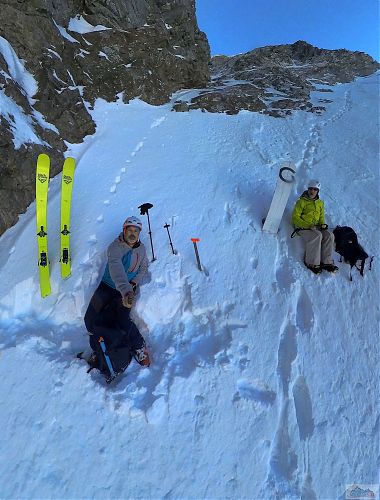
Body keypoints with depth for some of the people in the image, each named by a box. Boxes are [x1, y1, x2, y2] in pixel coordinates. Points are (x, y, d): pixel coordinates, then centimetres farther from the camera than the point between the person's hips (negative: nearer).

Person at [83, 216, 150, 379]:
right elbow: (116, 268, -42)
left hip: (128, 290, 1)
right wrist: (126, 291, -58)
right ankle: (98, 351, 20)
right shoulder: (115, 247, -24)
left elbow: (143, 267, 11)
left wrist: (134, 283, -6)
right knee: (91, 319, -5)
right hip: (108, 287, -1)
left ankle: (139, 346, 10)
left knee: (122, 321, -16)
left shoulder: (141, 248, -7)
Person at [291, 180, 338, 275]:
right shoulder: (301, 201, 0)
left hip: (316, 227, 6)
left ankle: (326, 262, -20)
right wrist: (308, 225, -20)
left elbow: (321, 217, 25)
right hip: (302, 227, -5)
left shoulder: (320, 203, 18)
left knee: (329, 235, -21)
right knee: (317, 235, -33)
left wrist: (322, 224, 0)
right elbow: (295, 217, -7)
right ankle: (312, 263, -28)